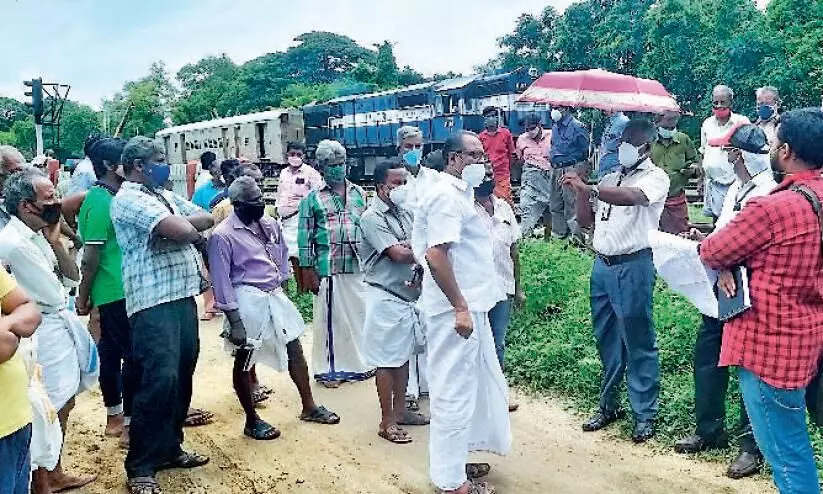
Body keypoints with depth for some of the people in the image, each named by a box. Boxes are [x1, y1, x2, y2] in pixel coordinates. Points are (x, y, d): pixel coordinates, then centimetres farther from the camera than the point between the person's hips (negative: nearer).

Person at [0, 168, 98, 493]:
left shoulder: (37, 235, 5)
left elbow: (73, 279, 6)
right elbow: (54, 296, -15)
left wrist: (55, 241, -6)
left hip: (60, 327, 9)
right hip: (44, 335, -9)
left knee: (63, 406, 20)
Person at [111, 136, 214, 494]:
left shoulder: (165, 196, 19)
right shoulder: (128, 199, -9)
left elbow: (207, 218, 12)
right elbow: (181, 231, -20)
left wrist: (184, 224, -6)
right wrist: (189, 225, 2)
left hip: (183, 296, 9)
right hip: (154, 303, -9)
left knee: (181, 377, 13)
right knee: (159, 381, -10)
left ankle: (169, 448, 27)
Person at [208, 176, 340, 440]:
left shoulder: (270, 225, 4)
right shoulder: (222, 235, -15)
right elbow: (221, 281, -15)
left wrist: (282, 284, 14)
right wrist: (234, 321, -17)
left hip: (275, 295, 7)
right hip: (247, 300, -7)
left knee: (295, 349, 12)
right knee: (244, 360, 6)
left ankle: (309, 407, 28)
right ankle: (252, 420, 21)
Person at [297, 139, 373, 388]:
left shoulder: (359, 193, 10)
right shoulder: (312, 199, -1)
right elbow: (305, 236, -3)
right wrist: (308, 271, -7)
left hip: (360, 267, 4)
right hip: (329, 268, -3)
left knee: (360, 314, 10)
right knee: (330, 318, 3)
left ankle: (359, 362, 26)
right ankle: (328, 368, 16)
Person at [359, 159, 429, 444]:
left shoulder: (404, 213, 10)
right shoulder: (372, 218, -14)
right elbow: (398, 254, -21)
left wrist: (407, 247, -16)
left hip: (407, 293, 8)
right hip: (385, 297, -8)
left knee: (404, 355, 16)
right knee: (387, 360, 1)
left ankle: (400, 410, 30)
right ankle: (387, 422, 11)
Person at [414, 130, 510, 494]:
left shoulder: (459, 193, 16)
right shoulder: (447, 196, -16)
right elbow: (435, 255, -25)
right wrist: (460, 307, -24)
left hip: (470, 306, 11)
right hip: (457, 310, -11)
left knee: (469, 386, 19)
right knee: (455, 392, -1)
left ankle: (454, 460, 34)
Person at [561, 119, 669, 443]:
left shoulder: (656, 177, -4)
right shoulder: (609, 179, 16)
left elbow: (630, 197, -26)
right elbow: (586, 220, 15)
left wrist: (588, 187, -32)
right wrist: (581, 192, -2)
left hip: (633, 266, -6)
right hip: (602, 265, 6)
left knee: (638, 343, 0)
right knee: (606, 340, 13)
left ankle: (644, 414, 10)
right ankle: (608, 406, 25)